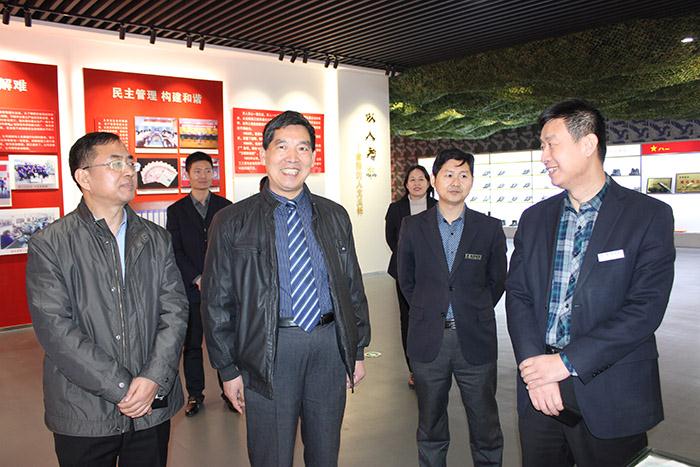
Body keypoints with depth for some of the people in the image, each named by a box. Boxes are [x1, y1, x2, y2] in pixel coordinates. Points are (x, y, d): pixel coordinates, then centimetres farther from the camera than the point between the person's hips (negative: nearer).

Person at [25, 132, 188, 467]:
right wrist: (121, 387, -15)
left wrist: (154, 379, -13)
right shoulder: (48, 245, -5)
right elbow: (54, 327, -12)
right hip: (84, 414, -3)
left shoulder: (156, 239, 6)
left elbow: (175, 310, 0)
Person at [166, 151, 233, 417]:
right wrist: (197, 279, -9)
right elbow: (175, 251, 0)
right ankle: (195, 394, 20)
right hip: (190, 287, 0)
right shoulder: (176, 210, 6)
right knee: (191, 343, 7)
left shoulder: (225, 207, 9)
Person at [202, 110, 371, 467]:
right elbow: (217, 301, -1)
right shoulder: (231, 222, -3)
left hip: (330, 345, 3)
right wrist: (228, 369, -2)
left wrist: (358, 350, 9)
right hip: (269, 351, -3)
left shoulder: (335, 216, 7)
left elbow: (353, 286, 11)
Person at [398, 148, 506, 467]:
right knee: (430, 425, 16)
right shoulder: (413, 227, 0)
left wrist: (473, 314, 7)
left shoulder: (490, 228, -1)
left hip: (475, 340, 0)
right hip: (428, 340, 1)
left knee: (485, 425, 10)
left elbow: (497, 281, 8)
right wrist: (428, 312, 8)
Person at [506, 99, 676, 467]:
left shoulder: (650, 216, -6)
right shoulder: (534, 218, 8)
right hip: (539, 394, 4)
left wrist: (566, 361, -17)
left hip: (611, 398, -3)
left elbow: (645, 308, -13)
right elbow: (517, 295, 4)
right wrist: (533, 365, -11)